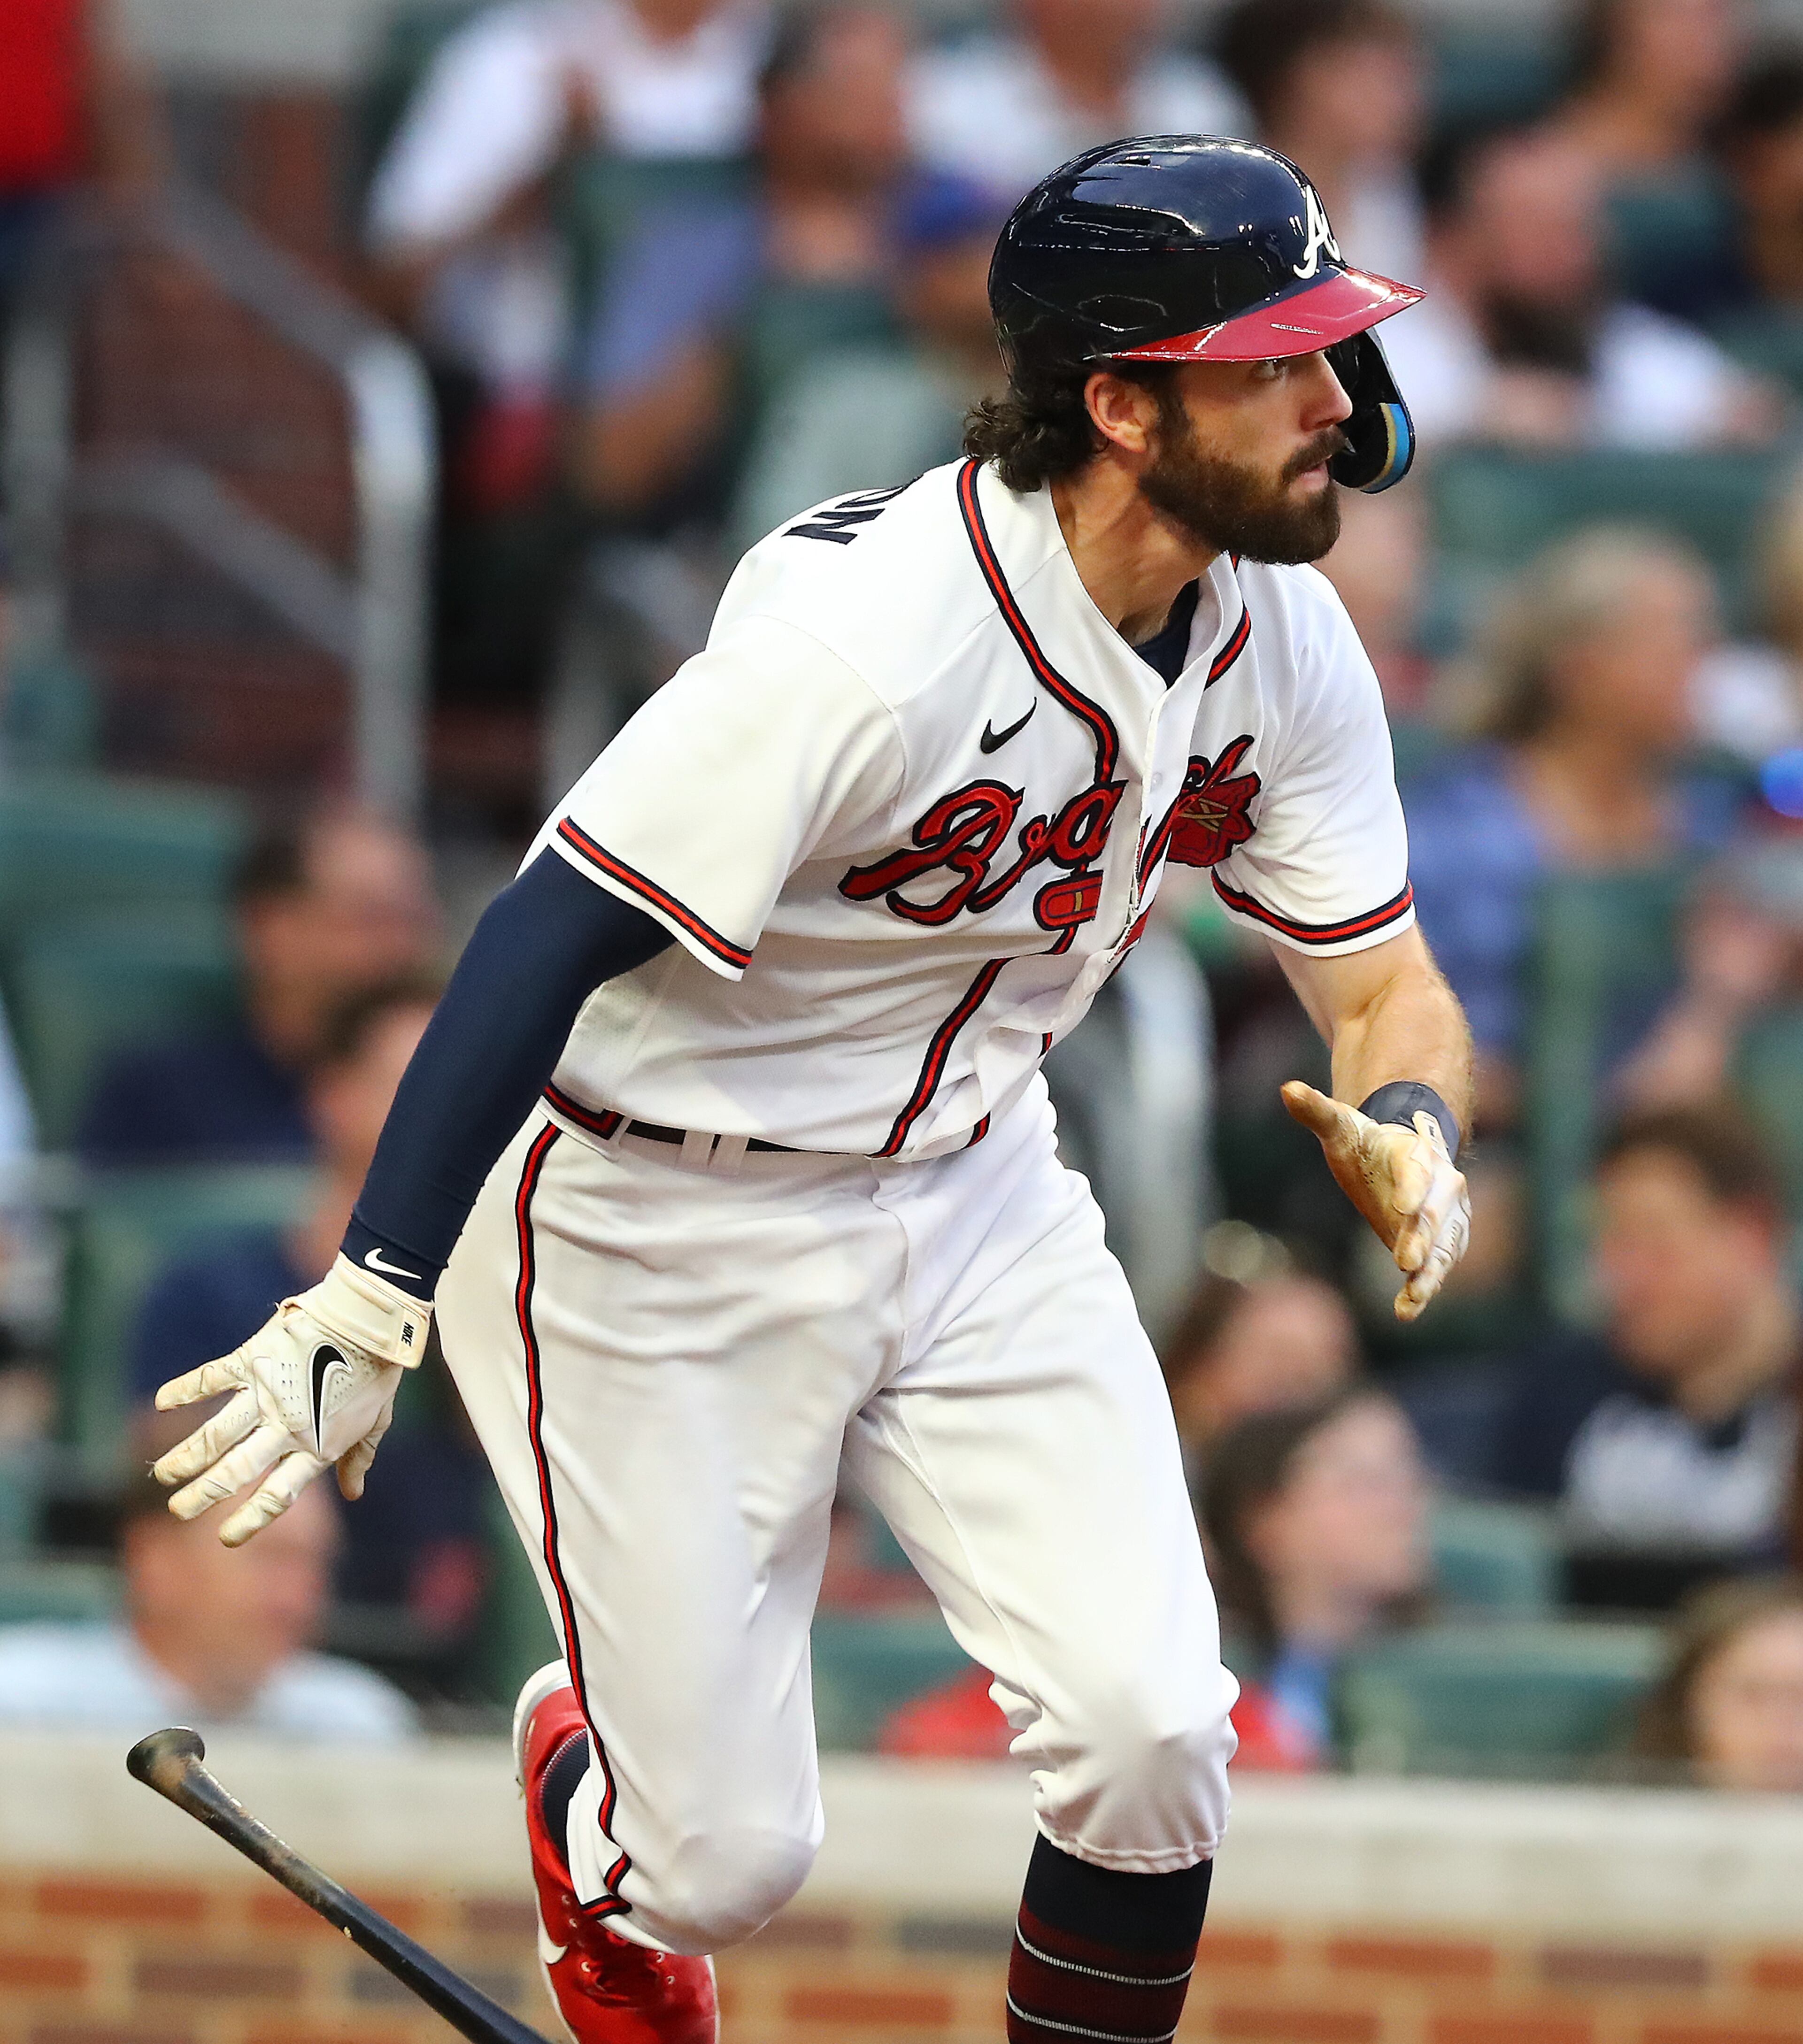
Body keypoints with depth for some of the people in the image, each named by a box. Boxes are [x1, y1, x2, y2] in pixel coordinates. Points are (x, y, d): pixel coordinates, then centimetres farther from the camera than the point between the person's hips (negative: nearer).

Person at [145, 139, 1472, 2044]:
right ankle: (585, 1764, 35)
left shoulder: (1281, 640, -8)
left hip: (972, 1194, 6)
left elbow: (1377, 977, 2)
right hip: (657, 1227, -6)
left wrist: (1407, 1129, -23)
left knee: (1148, 1736, -12)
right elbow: (550, 938, -30)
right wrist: (371, 1305, -35)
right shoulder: (870, 628, -30)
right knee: (725, 1862, -3)